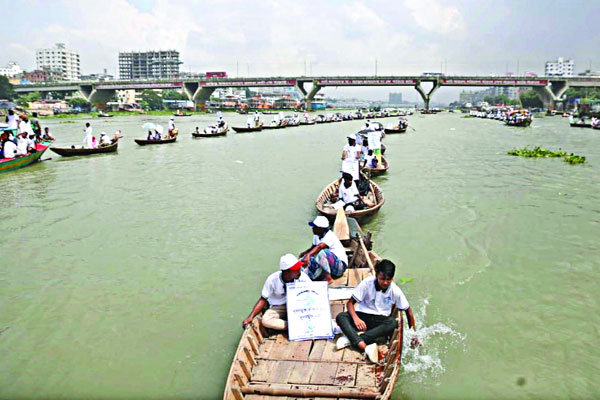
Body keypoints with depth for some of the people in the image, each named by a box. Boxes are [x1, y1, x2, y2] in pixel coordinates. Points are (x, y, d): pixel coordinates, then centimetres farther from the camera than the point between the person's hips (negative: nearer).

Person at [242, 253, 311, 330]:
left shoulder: (302, 276, -18)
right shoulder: (272, 279, -20)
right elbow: (263, 299, -11)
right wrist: (251, 317, -20)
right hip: (278, 307, -1)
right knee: (266, 320, -33)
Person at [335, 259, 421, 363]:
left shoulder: (395, 291, -9)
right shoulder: (367, 283, -13)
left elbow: (408, 311, 2)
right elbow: (350, 303, -11)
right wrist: (356, 318, -29)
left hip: (380, 320, 1)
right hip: (362, 316, 0)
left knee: (393, 323, -34)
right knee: (341, 317, -28)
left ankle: (351, 339, -36)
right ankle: (364, 346, -47)